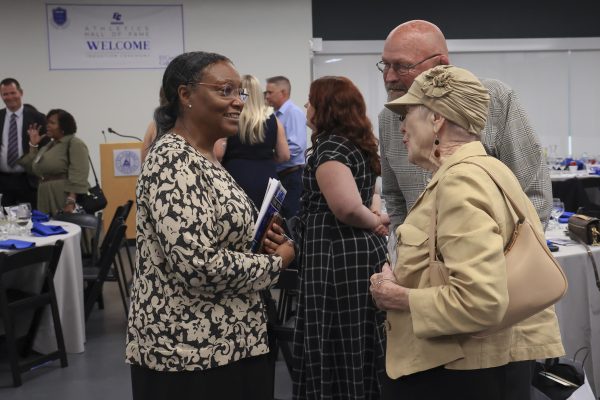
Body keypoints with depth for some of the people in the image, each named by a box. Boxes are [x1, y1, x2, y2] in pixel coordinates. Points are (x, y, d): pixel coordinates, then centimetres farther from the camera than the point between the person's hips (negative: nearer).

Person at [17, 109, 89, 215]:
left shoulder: (75, 144, -6)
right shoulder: (49, 145, 20)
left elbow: (78, 177, -17)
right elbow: (33, 168, 18)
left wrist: (71, 202, -26)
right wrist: (33, 144, 14)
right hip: (46, 203, 8)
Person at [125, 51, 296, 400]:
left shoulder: (202, 158, 11)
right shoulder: (173, 162, -19)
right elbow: (198, 264, -27)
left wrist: (258, 241, 2)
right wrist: (276, 262, -12)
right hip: (190, 351, -9)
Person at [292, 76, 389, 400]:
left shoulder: (329, 146, -14)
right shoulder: (358, 144, 15)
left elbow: (347, 207, -27)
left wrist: (375, 223, -10)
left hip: (338, 258, -9)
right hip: (363, 251, 9)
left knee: (336, 353, -2)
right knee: (357, 348, 15)